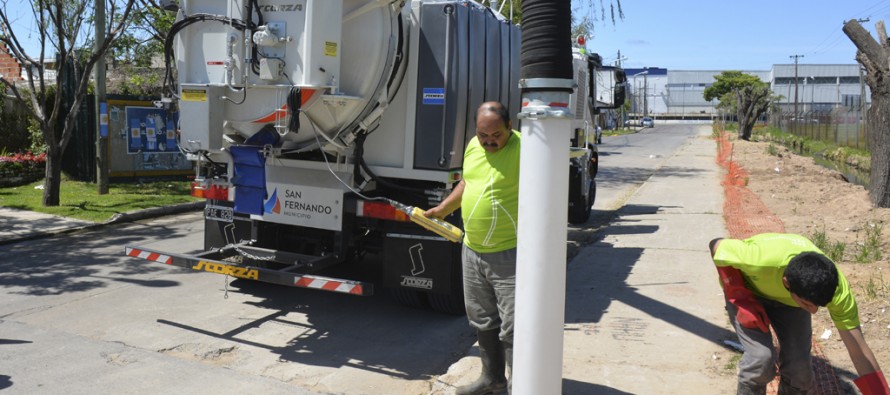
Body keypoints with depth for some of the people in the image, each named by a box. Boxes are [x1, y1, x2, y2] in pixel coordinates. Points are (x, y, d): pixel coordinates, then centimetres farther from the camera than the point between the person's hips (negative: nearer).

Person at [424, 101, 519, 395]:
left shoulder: (523, 149, -16)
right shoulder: (473, 146, 7)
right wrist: (441, 210, 21)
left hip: (511, 253, -8)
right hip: (473, 250, 8)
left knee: (513, 326, -2)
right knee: (482, 320, 19)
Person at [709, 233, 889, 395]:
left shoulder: (836, 287, -34)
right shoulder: (761, 260, -46)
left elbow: (859, 351, -26)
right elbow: (717, 246, -26)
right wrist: (741, 299, -27)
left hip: (789, 300, 3)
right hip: (747, 290, -3)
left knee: (798, 365, -12)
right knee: (761, 357, -23)